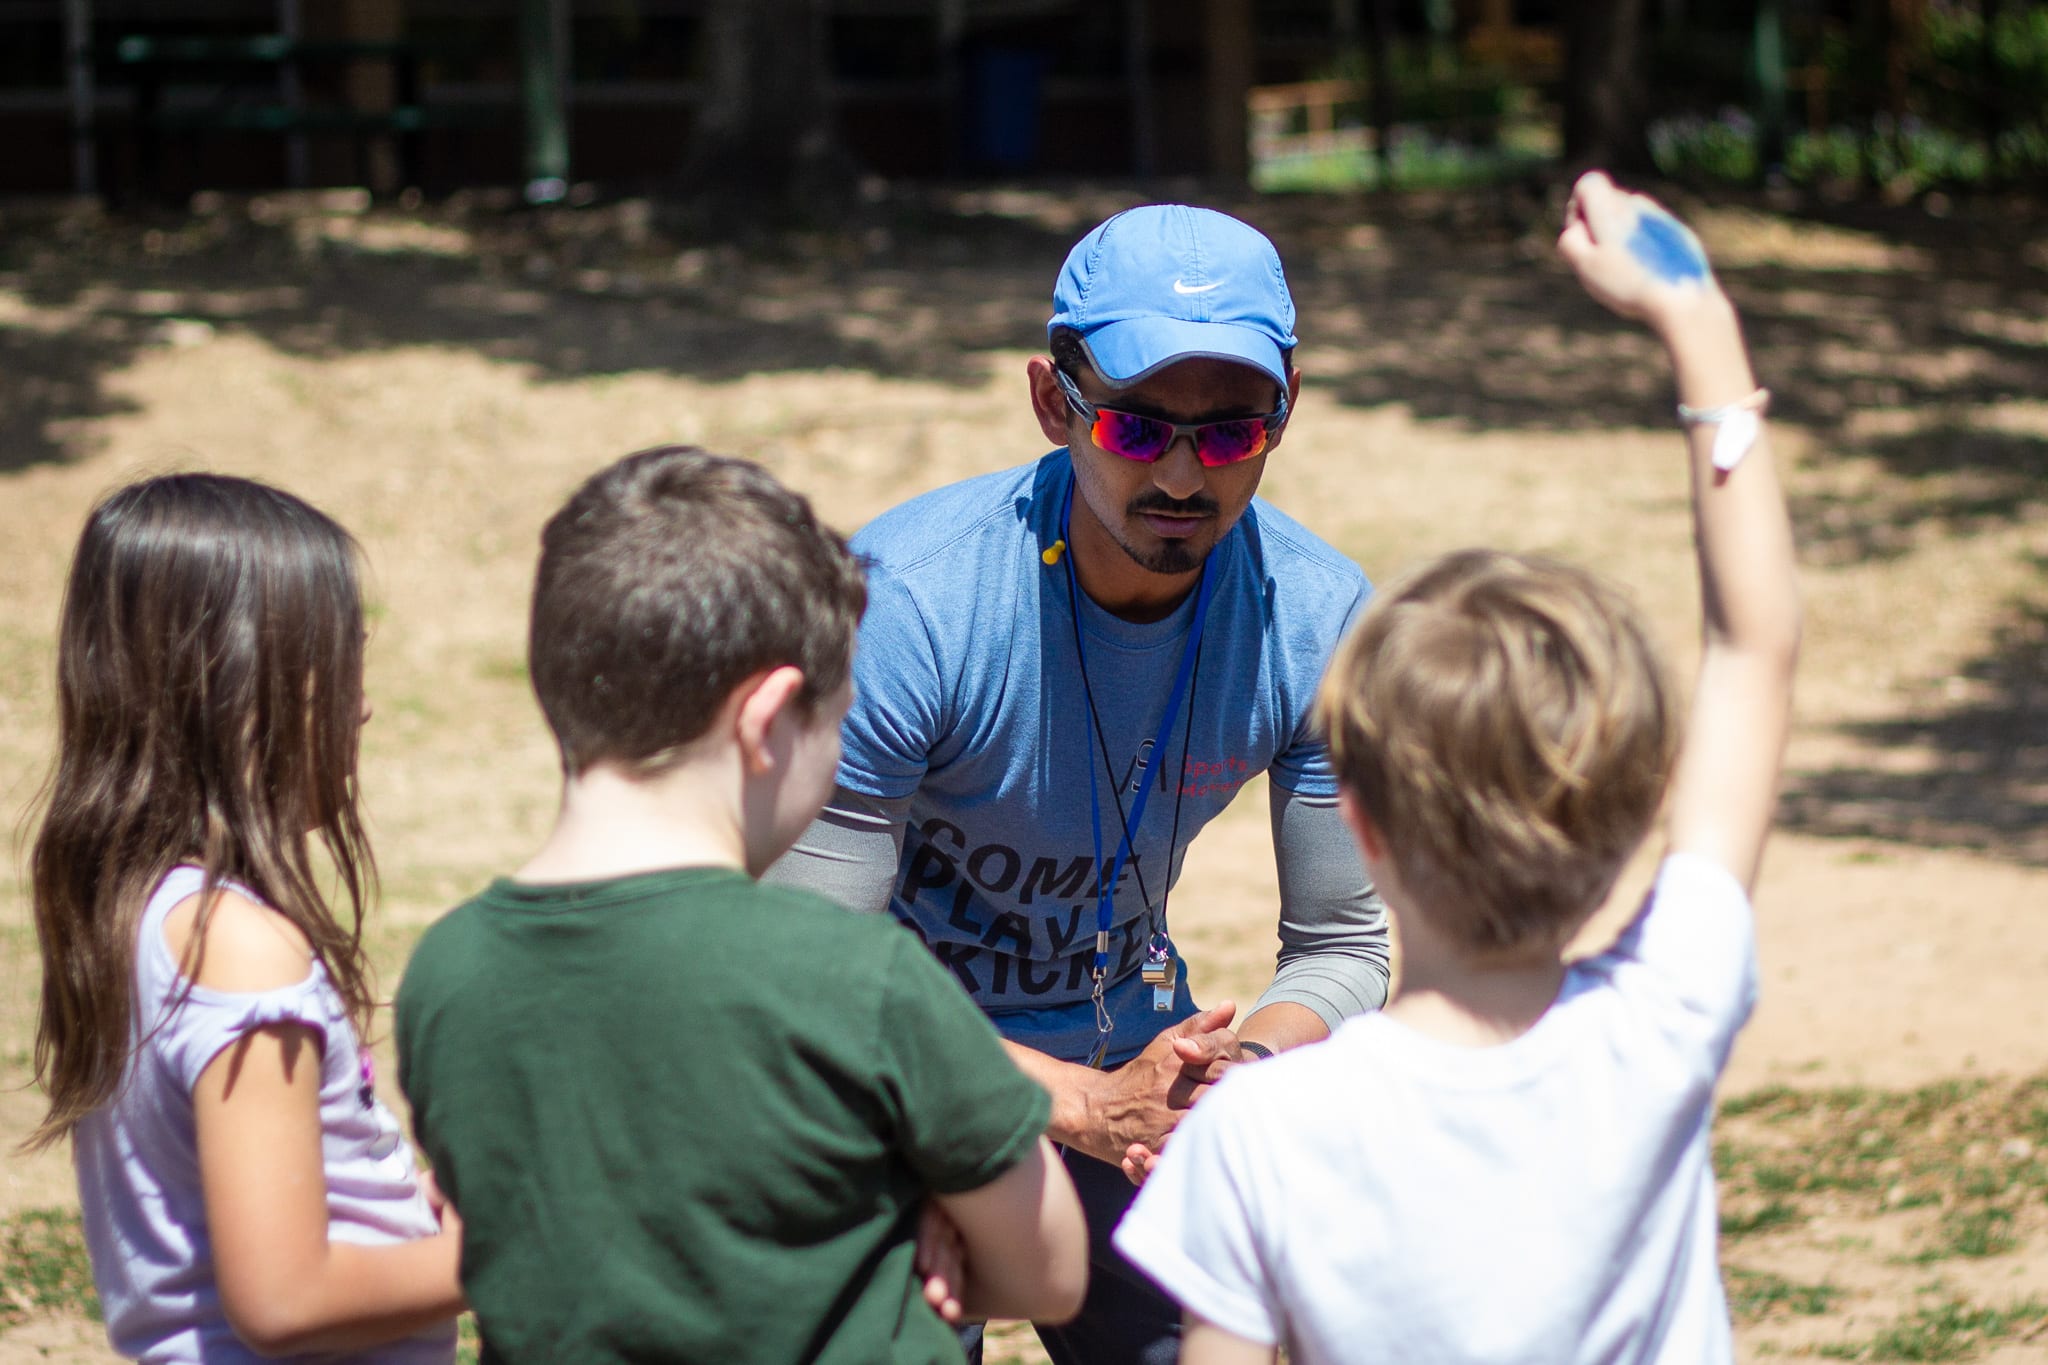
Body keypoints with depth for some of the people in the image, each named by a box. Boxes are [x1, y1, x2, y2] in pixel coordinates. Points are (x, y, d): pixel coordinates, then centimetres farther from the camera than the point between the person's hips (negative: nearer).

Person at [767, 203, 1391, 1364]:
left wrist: (1237, 1074, -27)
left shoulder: (1320, 618, -16)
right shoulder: (902, 603, -28)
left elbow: (1344, 943, -5)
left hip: (1127, 1065, 4)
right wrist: (1088, 1106, -34)